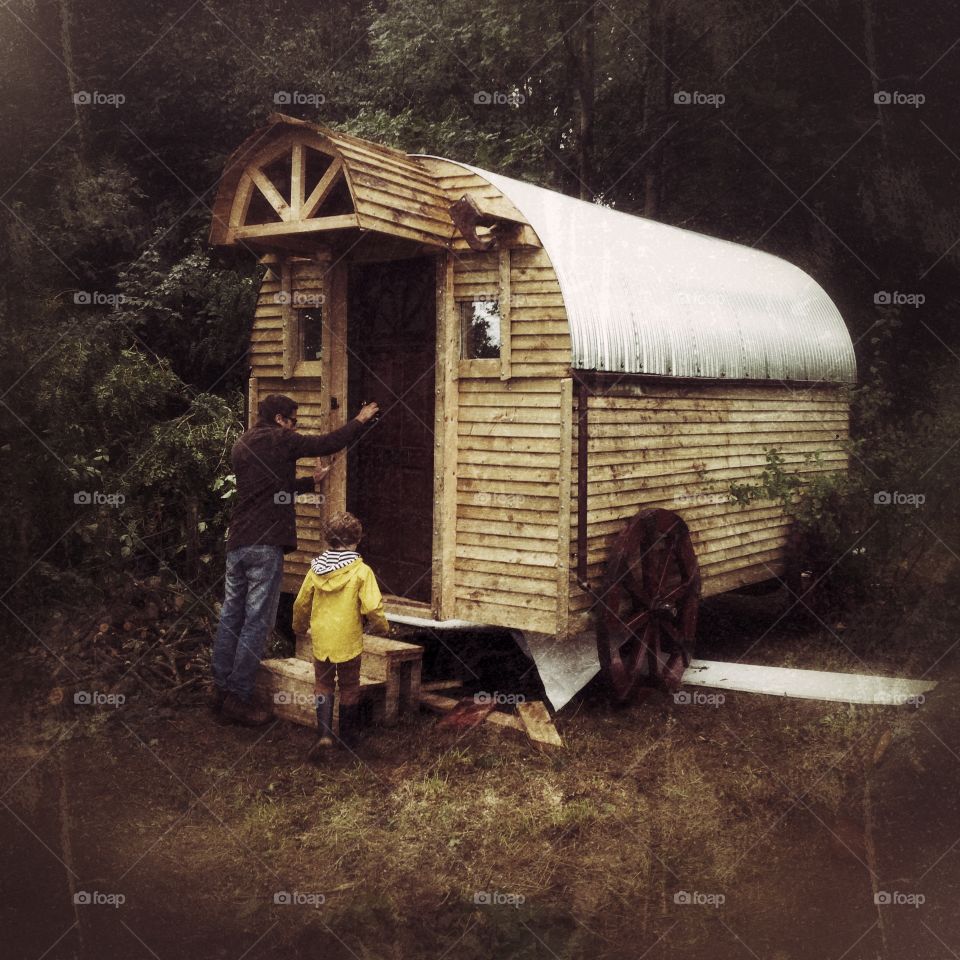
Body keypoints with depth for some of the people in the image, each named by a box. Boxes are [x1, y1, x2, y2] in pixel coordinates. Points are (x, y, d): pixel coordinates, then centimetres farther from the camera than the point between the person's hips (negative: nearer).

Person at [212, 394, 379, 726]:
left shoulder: (240, 446, 18)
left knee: (231, 616, 11)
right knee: (256, 622, -4)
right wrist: (360, 420, 17)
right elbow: (328, 443, 3)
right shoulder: (280, 440, -4)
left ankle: (221, 689, 16)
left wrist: (310, 481, 37)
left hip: (237, 543, 8)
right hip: (266, 545, -8)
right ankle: (238, 698, -2)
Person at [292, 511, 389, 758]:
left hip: (321, 640, 2)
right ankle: (348, 738, 24)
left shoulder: (316, 570, -1)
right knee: (349, 688, 14)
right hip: (348, 641, -2)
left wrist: (300, 626, 25)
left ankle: (324, 733, -1)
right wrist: (383, 628, 2)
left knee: (322, 685, 16)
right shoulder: (361, 571, -13)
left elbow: (301, 603, 7)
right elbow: (372, 607, -16)